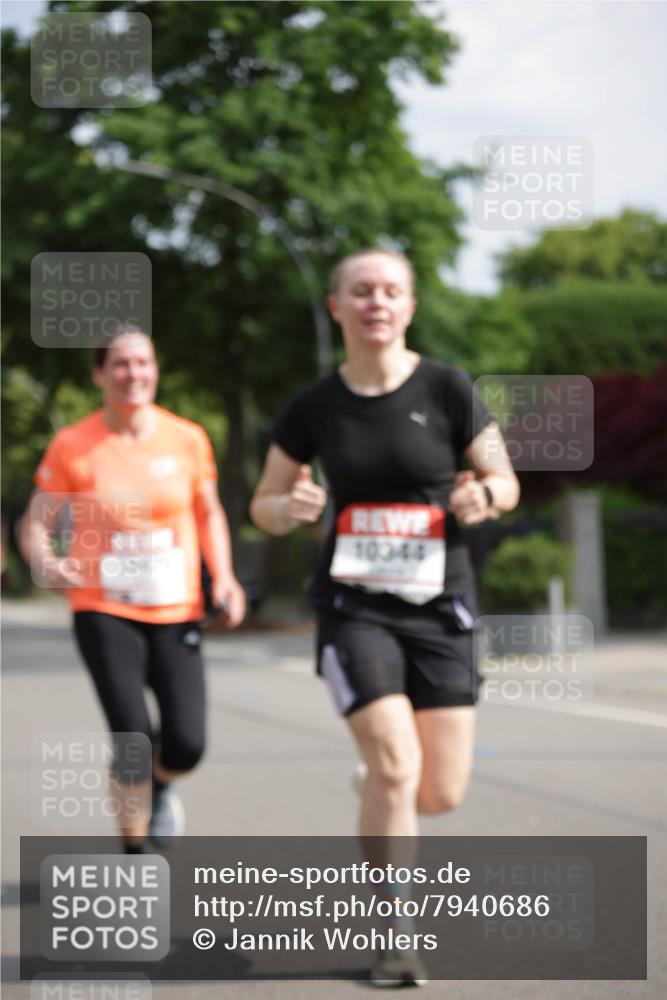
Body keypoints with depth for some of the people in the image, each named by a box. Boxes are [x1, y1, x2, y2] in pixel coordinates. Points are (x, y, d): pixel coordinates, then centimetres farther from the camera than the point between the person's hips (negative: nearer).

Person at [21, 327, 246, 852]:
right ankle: (135, 858, 7)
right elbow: (36, 523, -2)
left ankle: (161, 787, 31)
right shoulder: (72, 446, -4)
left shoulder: (188, 439, 2)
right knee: (133, 740, -15)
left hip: (176, 612, 2)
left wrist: (223, 577, -1)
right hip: (104, 612, -2)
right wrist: (46, 562, -23)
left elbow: (209, 514, 13)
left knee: (186, 744, -9)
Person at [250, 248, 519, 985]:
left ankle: (380, 811, 39)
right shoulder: (314, 407, 0)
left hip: (439, 604, 1)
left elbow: (505, 480, 3)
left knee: (443, 792, 0)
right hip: (354, 606, -1)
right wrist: (288, 510, -14)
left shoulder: (445, 388, -4)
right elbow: (264, 505, 9)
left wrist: (484, 495, -20)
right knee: (395, 765, -17)